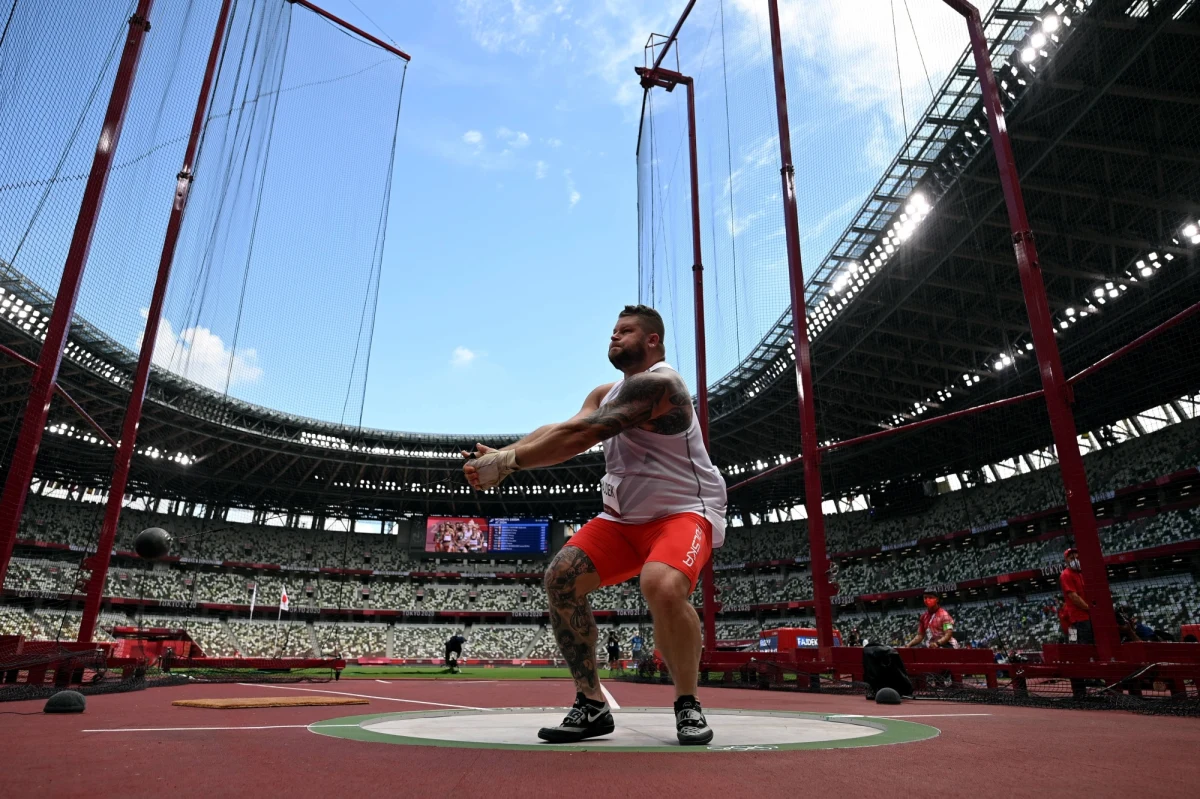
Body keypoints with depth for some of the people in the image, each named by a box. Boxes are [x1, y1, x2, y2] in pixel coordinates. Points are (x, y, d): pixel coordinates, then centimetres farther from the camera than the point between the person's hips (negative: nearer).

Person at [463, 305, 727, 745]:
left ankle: (688, 705, -9)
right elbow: (559, 431, -5)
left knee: (663, 587, -36)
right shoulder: (605, 394, 10)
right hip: (624, 518, 8)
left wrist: (506, 462, -26)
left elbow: (579, 435, -28)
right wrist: (501, 454, -22)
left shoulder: (658, 383, -19)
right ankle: (591, 705, -1)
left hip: (684, 512, -8)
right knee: (560, 577, -11)